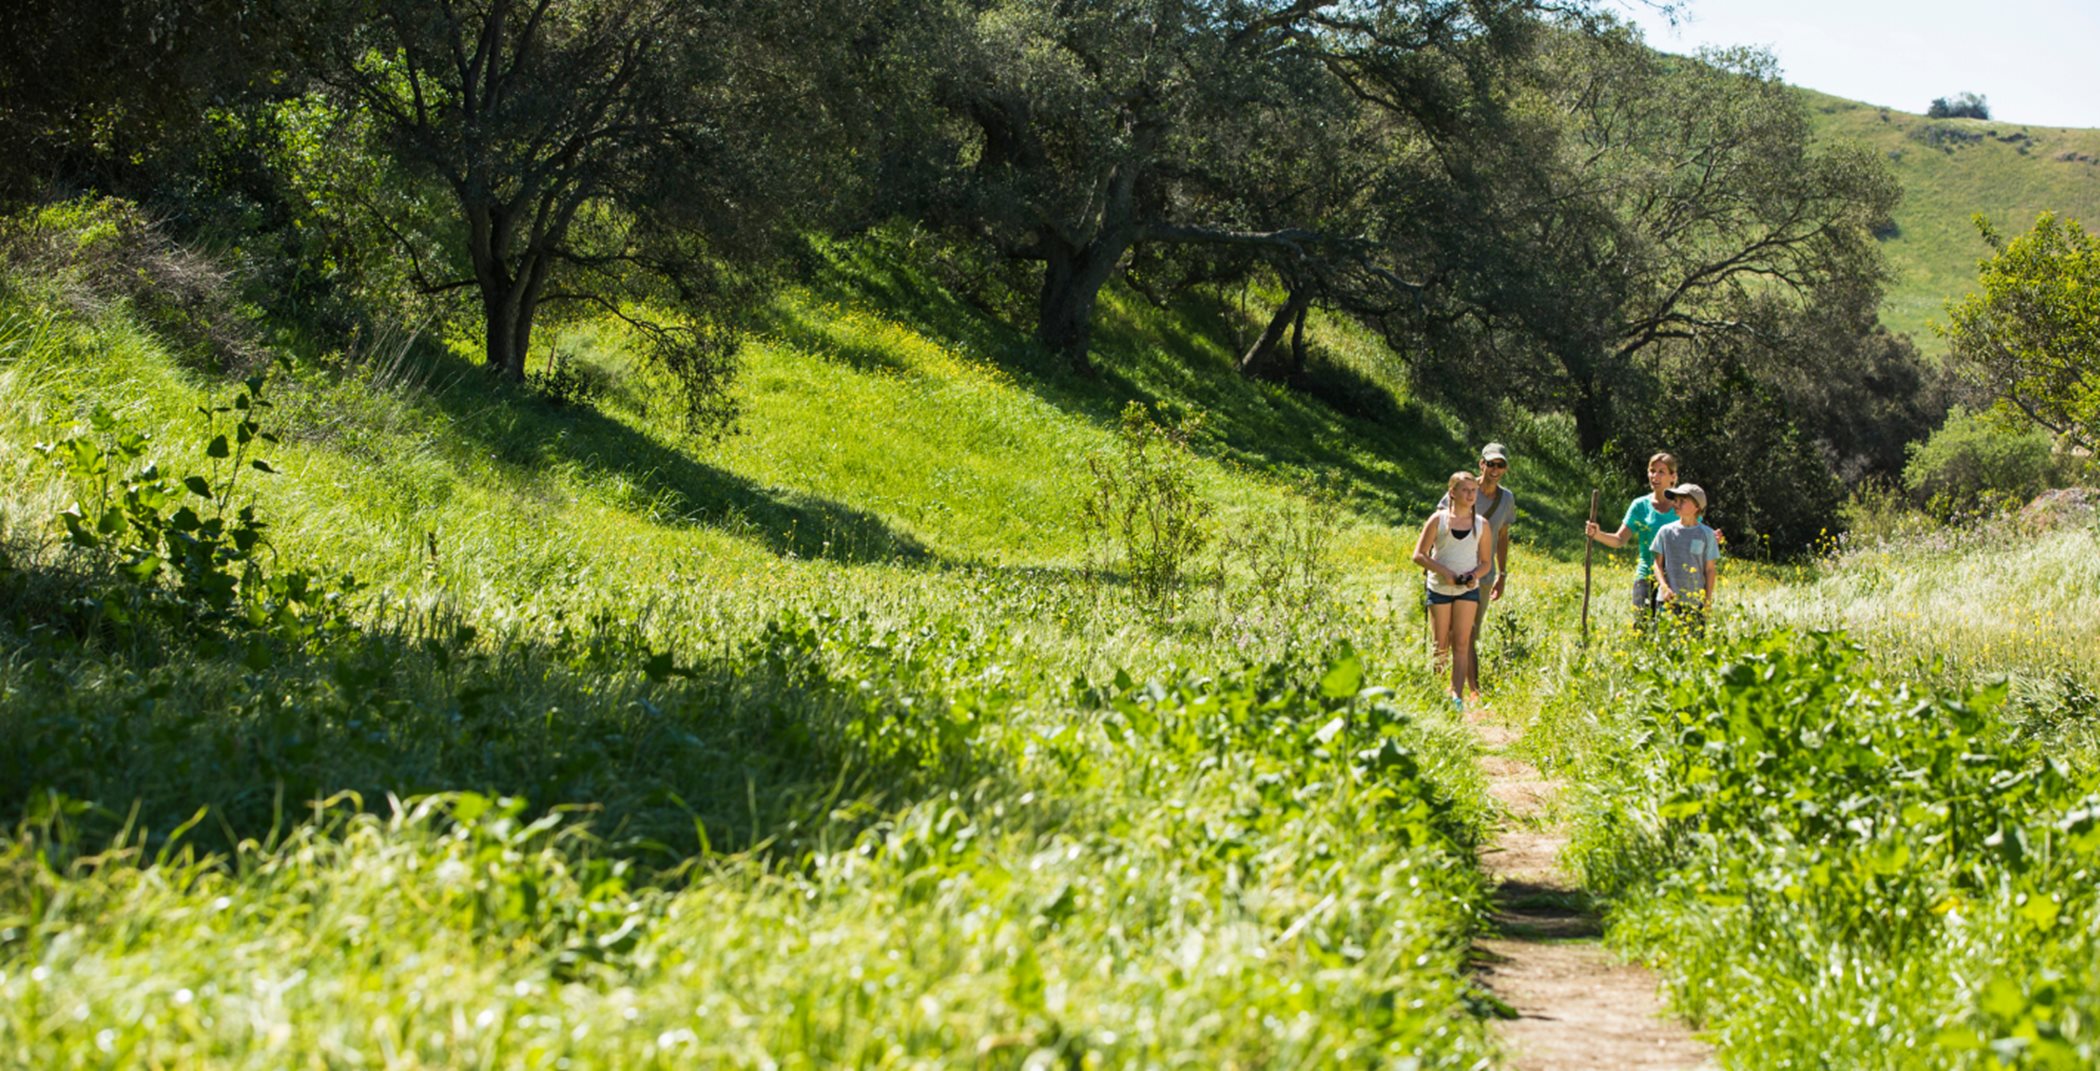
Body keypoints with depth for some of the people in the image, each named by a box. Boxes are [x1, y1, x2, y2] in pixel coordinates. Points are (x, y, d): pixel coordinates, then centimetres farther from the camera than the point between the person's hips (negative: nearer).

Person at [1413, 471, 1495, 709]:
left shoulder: (1482, 525, 2)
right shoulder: (1438, 520, -4)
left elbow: (1486, 562, 9)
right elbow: (1419, 555, -4)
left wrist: (1475, 574, -13)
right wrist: (1443, 571, -17)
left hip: (1468, 590, 1)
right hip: (1439, 588, -1)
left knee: (1461, 644, -7)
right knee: (1441, 645, 4)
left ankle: (1457, 696, -10)